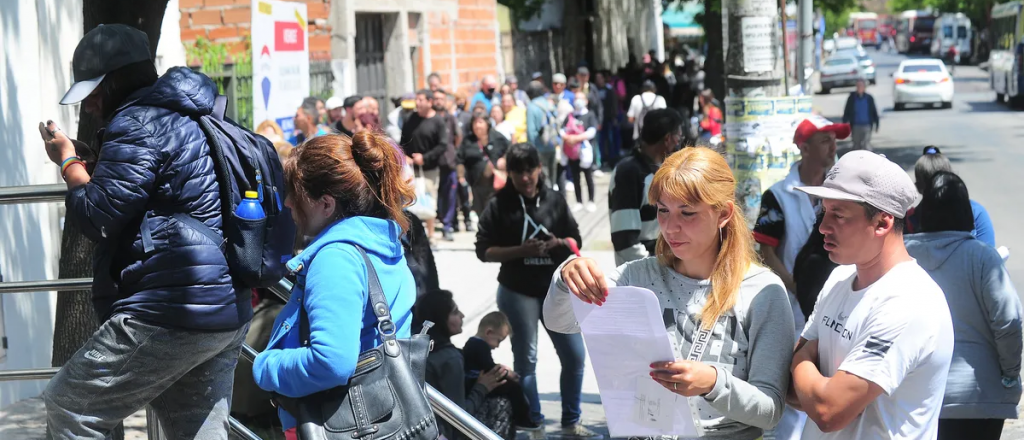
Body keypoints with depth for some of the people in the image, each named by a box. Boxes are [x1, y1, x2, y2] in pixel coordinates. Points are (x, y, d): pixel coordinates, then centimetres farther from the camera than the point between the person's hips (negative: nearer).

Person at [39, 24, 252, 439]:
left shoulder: (140, 123, -11)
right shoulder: (190, 118, 20)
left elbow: (99, 218, -14)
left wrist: (69, 162, 1)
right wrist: (92, 165, 18)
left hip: (171, 315, -10)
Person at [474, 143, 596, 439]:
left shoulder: (555, 200, 4)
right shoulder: (499, 205, -5)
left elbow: (576, 241, 9)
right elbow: (483, 251, -7)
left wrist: (558, 243, -13)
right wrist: (521, 250, -20)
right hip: (517, 292, -3)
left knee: (575, 355, 4)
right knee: (526, 360, 3)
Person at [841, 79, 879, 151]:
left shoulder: (869, 98, -1)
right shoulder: (852, 97, 1)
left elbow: (874, 112, 5)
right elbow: (847, 112, 3)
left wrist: (876, 124, 5)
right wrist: (844, 124, 0)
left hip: (866, 126, -2)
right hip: (856, 126, 2)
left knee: (866, 145, -11)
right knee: (856, 144, 11)